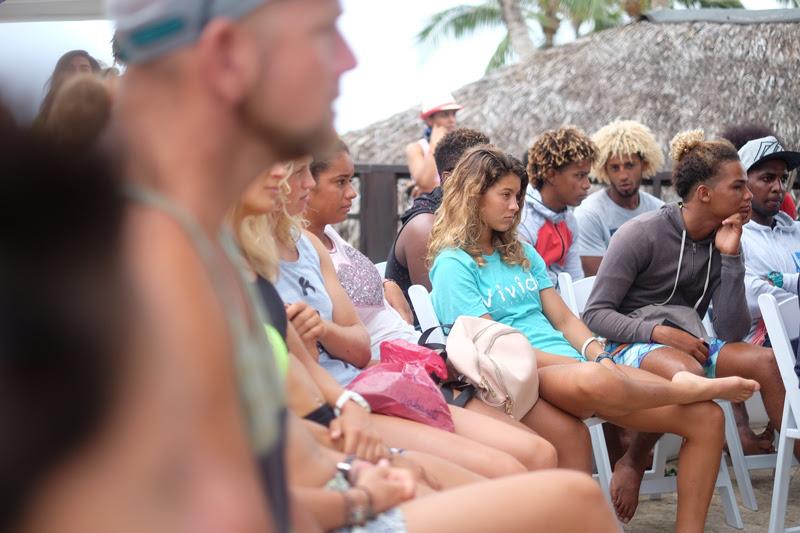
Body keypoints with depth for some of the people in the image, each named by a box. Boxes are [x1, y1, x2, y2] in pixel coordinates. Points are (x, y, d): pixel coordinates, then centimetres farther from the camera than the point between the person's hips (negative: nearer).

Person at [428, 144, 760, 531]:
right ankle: (687, 387, -15)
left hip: (573, 363, 7)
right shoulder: (453, 264, 0)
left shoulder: (523, 253, 22)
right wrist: (581, 366, -14)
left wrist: (598, 356, -5)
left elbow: (563, 318, 16)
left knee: (706, 417, -10)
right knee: (594, 382, -43)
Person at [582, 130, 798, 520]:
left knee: (764, 361, -22)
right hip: (629, 347, -5)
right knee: (687, 371, -38)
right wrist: (659, 332, -25)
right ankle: (632, 462, -19)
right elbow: (595, 314, -11)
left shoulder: (721, 241, 6)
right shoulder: (641, 235, -10)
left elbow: (732, 333, -1)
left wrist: (730, 257, -9)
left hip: (684, 344, 5)